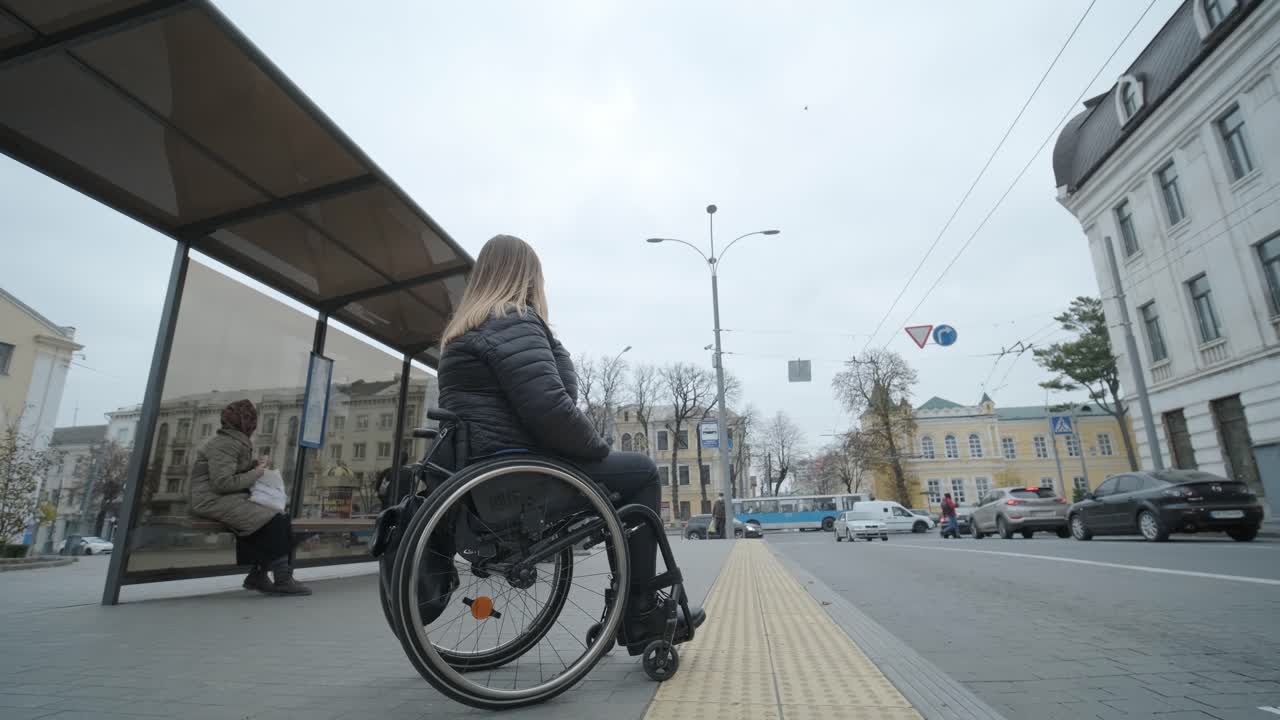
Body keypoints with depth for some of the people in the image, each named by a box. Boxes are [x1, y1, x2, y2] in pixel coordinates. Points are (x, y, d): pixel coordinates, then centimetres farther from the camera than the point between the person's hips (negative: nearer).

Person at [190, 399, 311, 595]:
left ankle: (258, 576, 2)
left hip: (228, 499, 10)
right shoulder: (225, 444, -15)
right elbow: (222, 482, -24)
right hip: (215, 501, -10)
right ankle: (282, 580, -16)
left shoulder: (235, 441, 15)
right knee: (276, 522, -21)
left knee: (279, 519, 1)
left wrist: (255, 464, 5)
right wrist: (255, 474, -14)